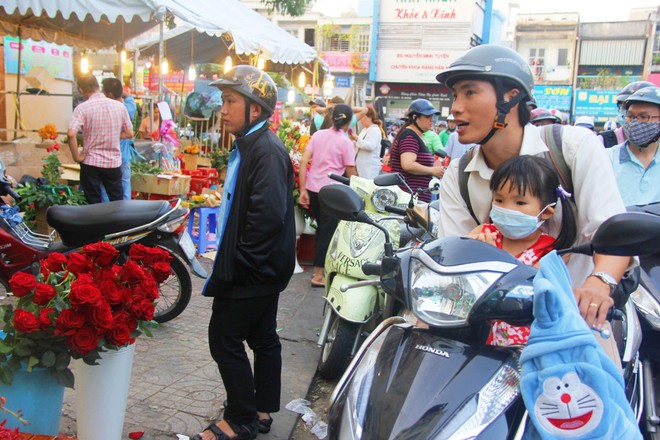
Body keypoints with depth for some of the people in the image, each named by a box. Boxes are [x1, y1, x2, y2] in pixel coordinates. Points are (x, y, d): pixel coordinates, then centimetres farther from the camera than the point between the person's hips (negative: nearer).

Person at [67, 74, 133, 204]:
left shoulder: (82, 108, -11)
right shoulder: (119, 106, -1)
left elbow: (71, 134, -22)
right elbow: (129, 133, 5)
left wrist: (77, 156, -11)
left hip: (91, 163, -2)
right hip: (114, 162, 2)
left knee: (94, 204, 9)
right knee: (117, 202, 13)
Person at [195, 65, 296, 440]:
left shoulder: (267, 151, -20)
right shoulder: (249, 145, 12)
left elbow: (268, 217, -28)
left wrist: (236, 266, -22)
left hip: (253, 271, -10)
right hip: (261, 269, 10)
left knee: (225, 339, -2)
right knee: (263, 337, 17)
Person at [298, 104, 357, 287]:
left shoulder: (318, 134, 7)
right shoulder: (346, 142, -5)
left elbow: (303, 161, 0)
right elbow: (350, 174, -5)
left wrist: (303, 190, 0)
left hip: (312, 188, 5)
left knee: (321, 228, 22)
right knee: (328, 232, 5)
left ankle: (321, 267, 35)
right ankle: (318, 276, 8)